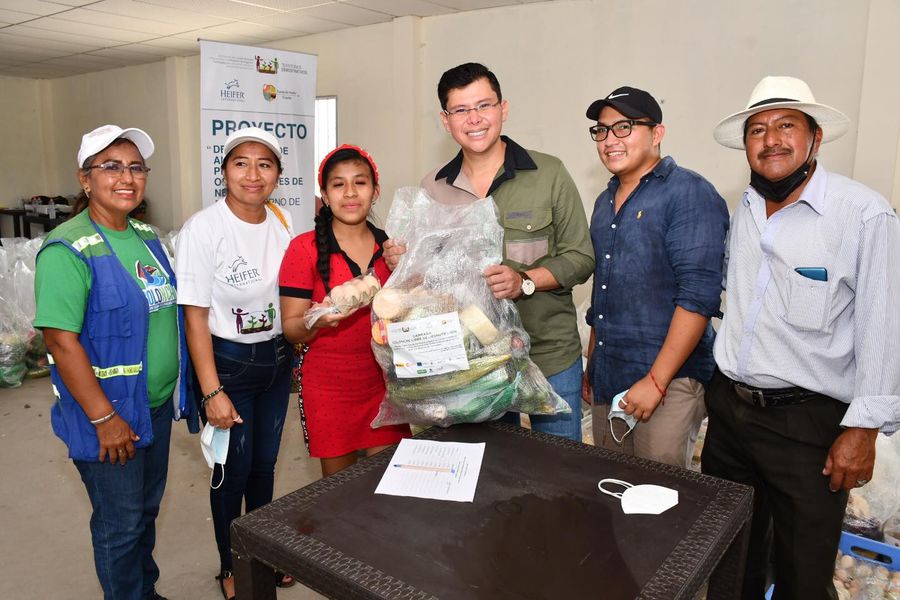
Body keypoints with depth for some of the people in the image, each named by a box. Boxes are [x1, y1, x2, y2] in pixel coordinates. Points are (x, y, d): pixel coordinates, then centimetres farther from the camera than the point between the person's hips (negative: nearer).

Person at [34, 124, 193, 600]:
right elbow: (62, 342, -21)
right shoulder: (69, 249, -18)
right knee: (120, 524, 10)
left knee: (147, 509, 23)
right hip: (110, 416, -7)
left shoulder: (146, 236, 5)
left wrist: (175, 390, 12)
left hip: (158, 405, 7)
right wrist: (104, 419, -20)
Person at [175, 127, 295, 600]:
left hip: (277, 358, 5)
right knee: (233, 470, 8)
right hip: (229, 362, -5)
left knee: (265, 461, 17)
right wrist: (212, 392, -18)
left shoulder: (283, 220, 0)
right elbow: (195, 316, -16)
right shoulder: (203, 229, -16)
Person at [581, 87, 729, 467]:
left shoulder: (690, 194, -10)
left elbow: (698, 295, -17)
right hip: (607, 379, 7)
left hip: (668, 378, -7)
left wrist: (656, 380, -19)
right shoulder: (606, 201, 14)